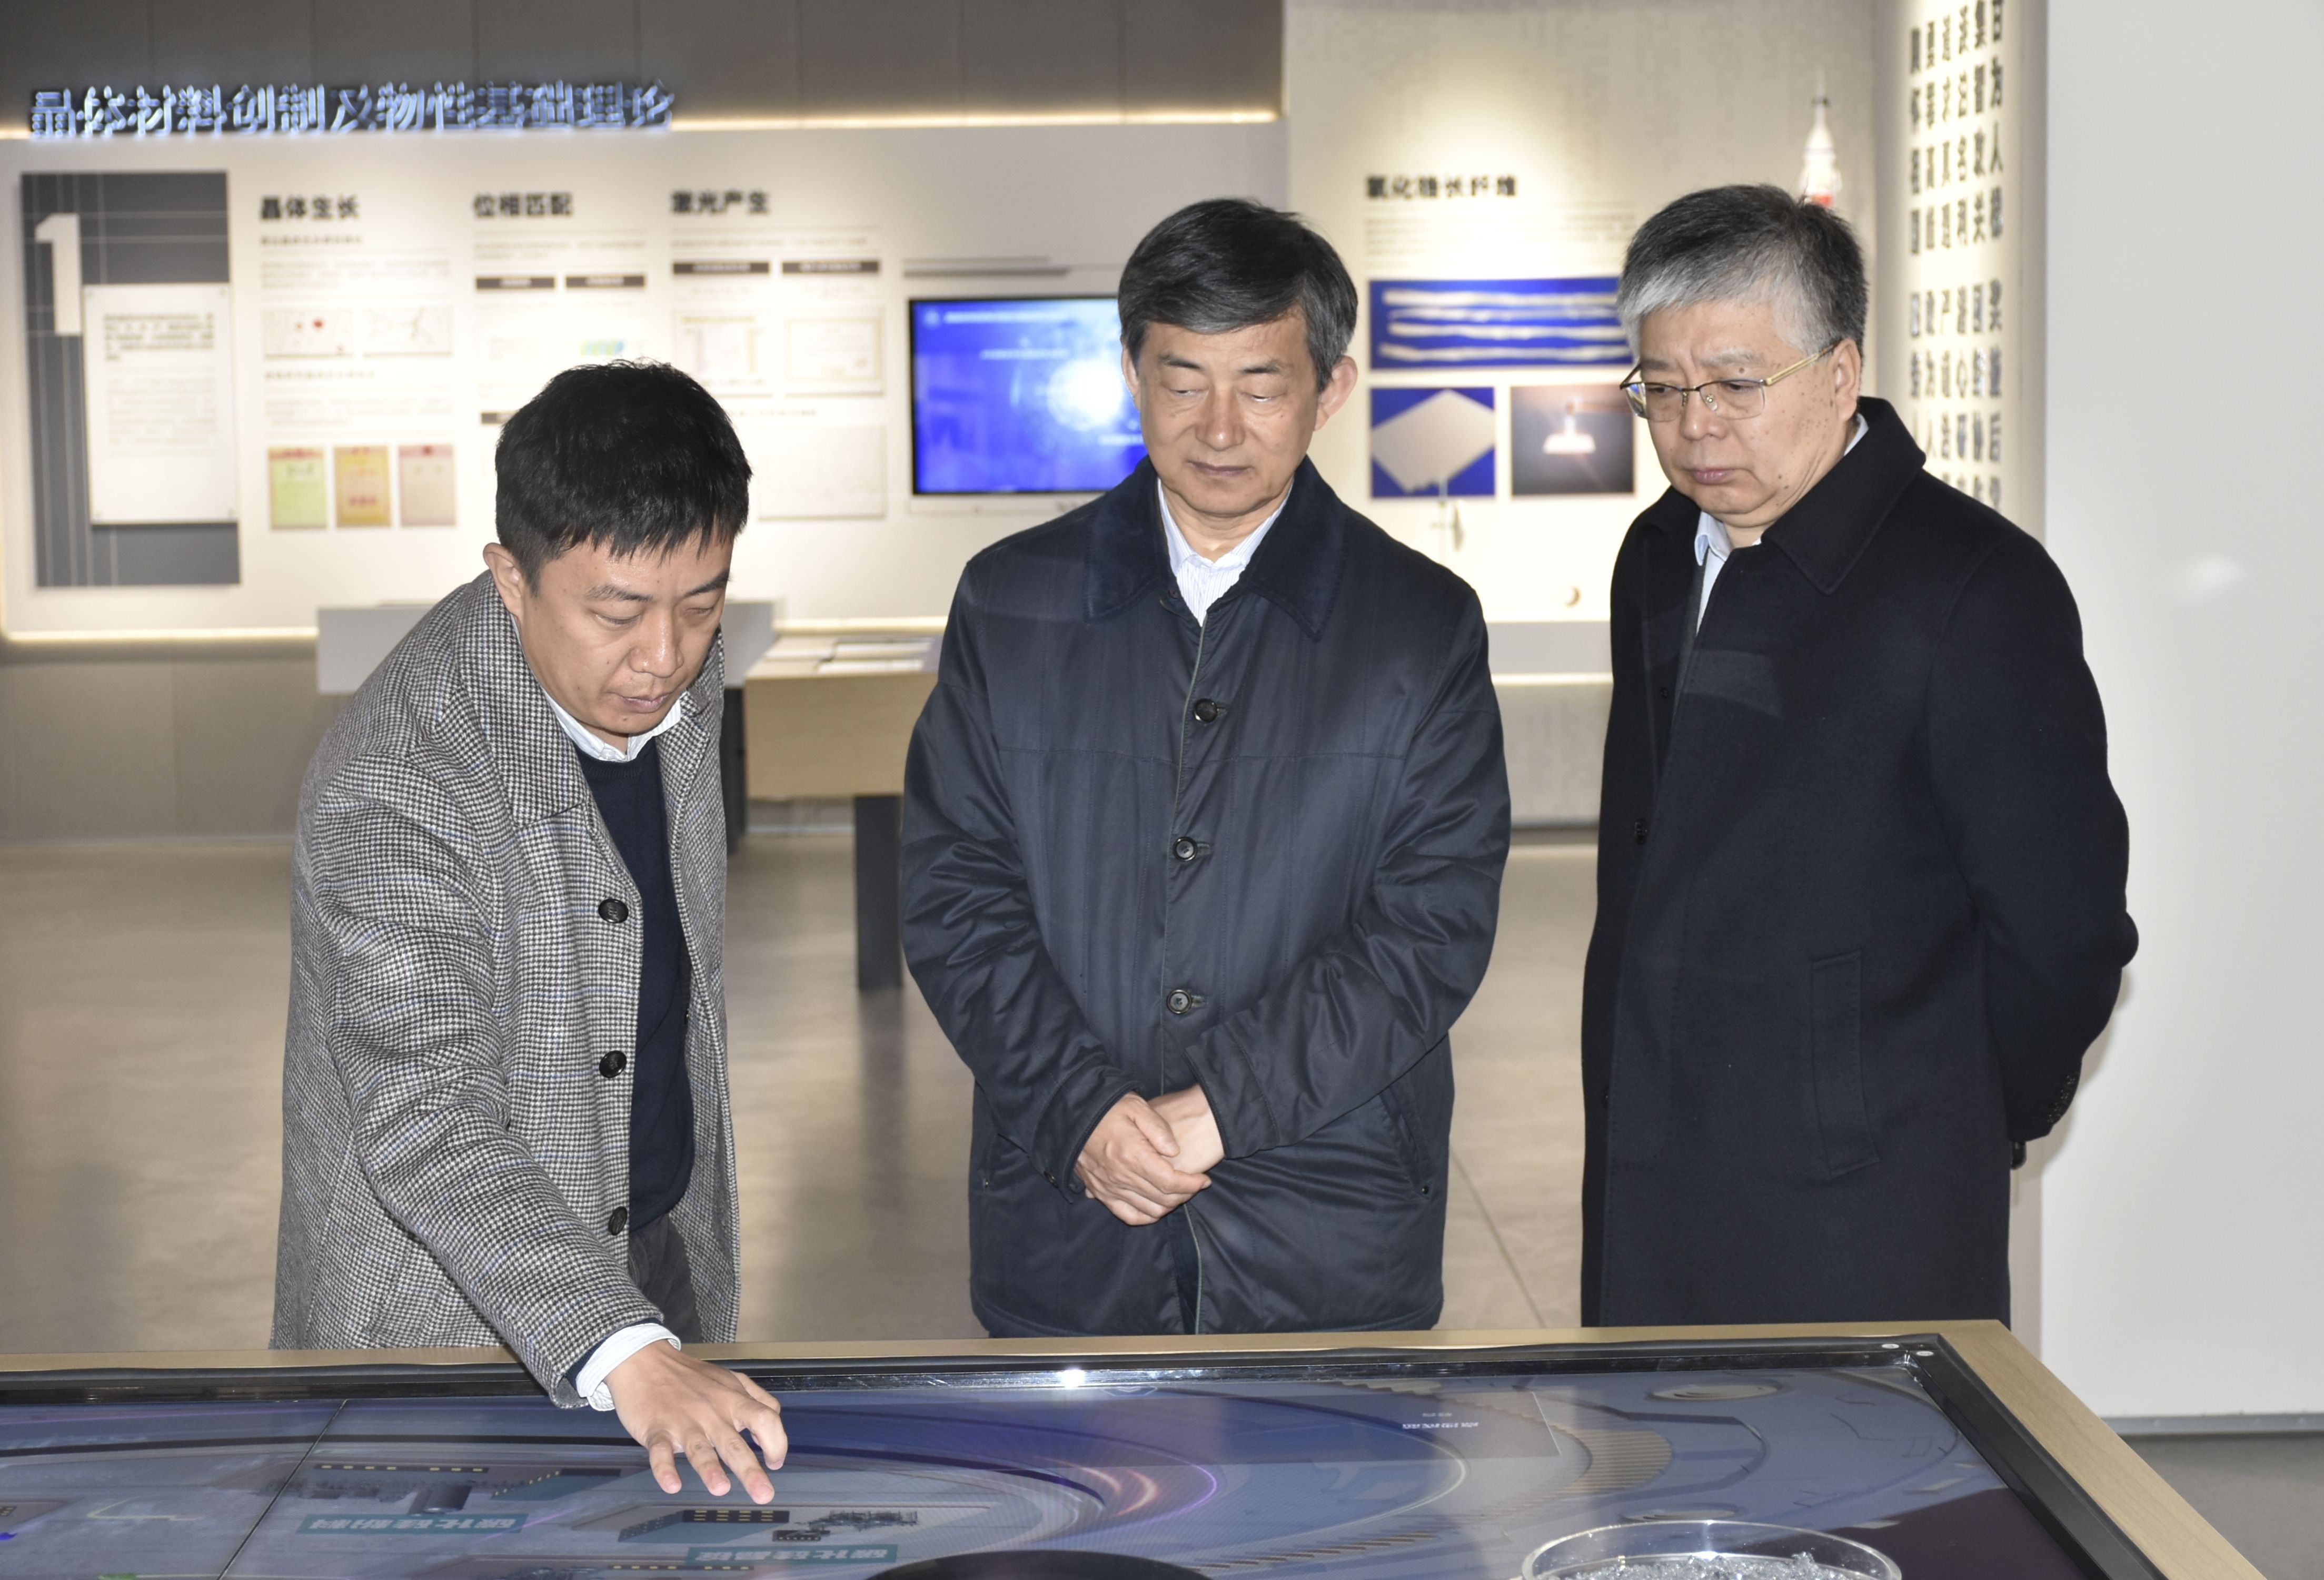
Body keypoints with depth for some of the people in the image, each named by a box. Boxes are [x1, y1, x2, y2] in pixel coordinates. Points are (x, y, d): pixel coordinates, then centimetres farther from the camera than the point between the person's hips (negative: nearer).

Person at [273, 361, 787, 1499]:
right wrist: (626, 1353, -44)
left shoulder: (670, 675, -5)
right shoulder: (392, 788, -29)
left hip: (659, 1260, 7)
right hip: (454, 1311, -6)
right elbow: (425, 1124, -34)